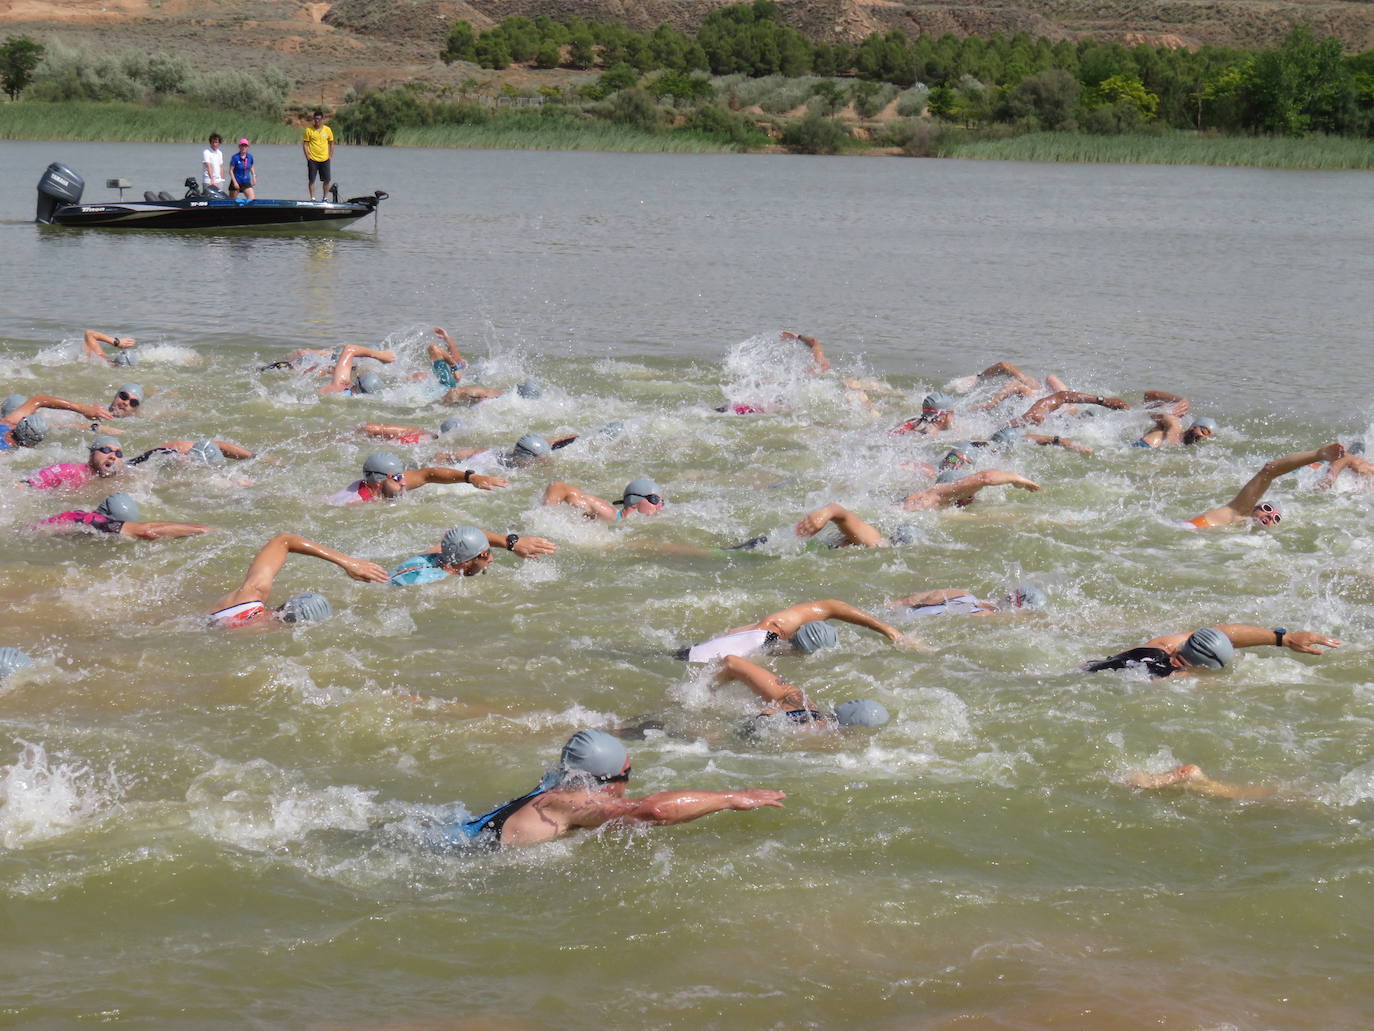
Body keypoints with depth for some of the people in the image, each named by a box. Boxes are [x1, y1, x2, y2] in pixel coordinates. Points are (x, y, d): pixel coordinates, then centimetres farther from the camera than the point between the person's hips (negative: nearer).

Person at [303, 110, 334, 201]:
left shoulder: (327, 130, 4)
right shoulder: (309, 130, -2)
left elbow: (331, 144, 13)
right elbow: (305, 144, 1)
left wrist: (331, 156, 5)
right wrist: (307, 156, -6)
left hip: (325, 159, 2)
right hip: (312, 159, -2)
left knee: (326, 180, 1)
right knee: (311, 180, 0)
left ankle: (325, 198, 15)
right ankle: (312, 198, 9)